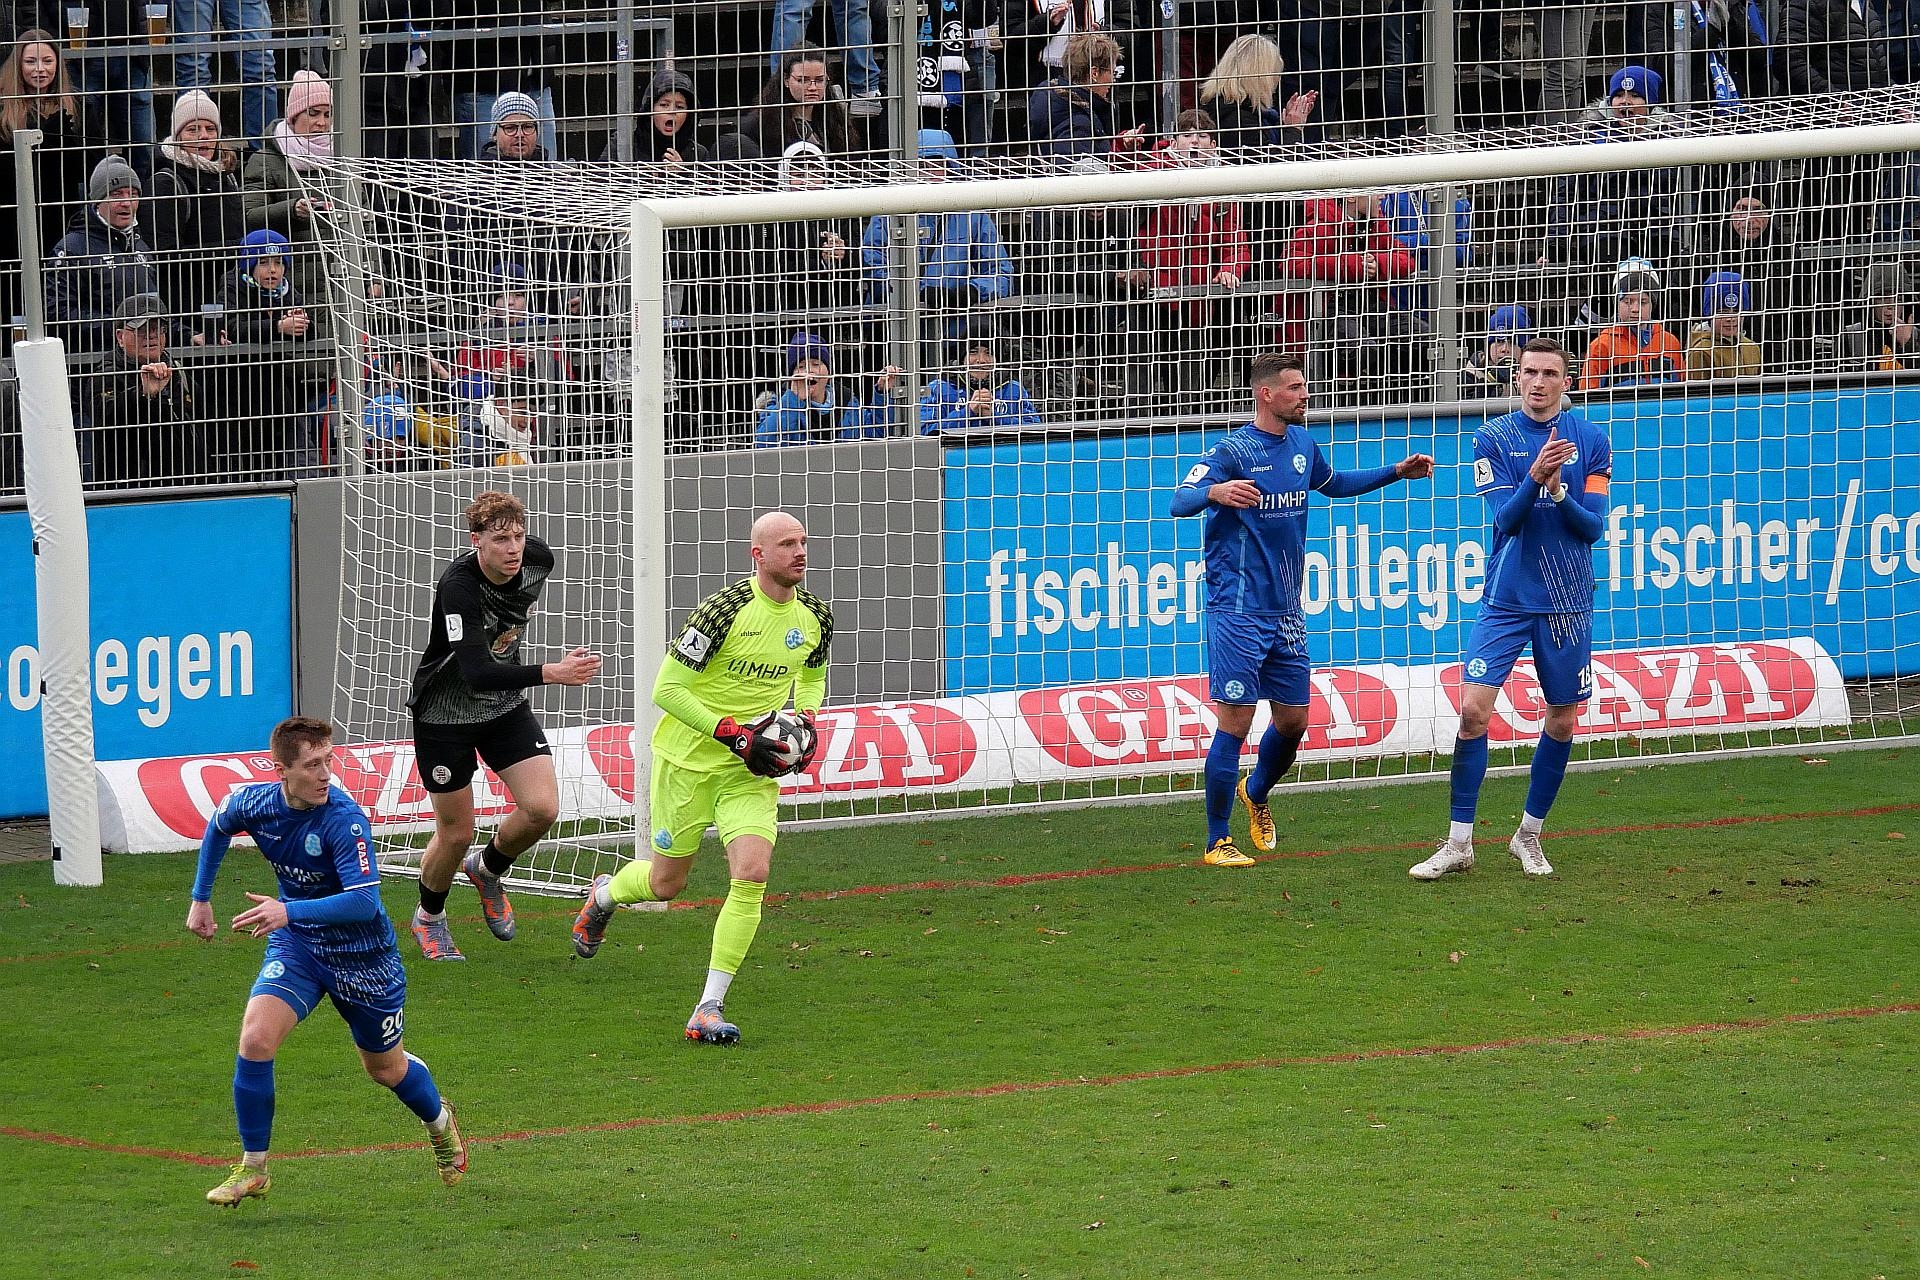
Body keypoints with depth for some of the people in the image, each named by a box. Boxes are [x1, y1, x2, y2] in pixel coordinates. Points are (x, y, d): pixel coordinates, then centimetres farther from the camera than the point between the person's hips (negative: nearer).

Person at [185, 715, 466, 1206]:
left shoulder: (345, 820, -30)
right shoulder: (254, 803, -14)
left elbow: (365, 903, -37)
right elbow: (218, 826, 11)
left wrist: (289, 911, -45)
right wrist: (200, 899, 14)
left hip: (361, 956, -3)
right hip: (296, 945, 3)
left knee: (385, 1068, 16)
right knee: (255, 1039, -20)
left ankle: (439, 1122, 50)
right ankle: (252, 1169, -7)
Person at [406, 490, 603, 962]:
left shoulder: (538, 560, -14)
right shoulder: (457, 586, -32)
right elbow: (477, 672, -40)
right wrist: (551, 673, -51)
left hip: (506, 708, 5)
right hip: (445, 712, -5)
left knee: (541, 809, -11)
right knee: (456, 833, 2)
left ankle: (487, 870, 22)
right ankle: (429, 918, 32)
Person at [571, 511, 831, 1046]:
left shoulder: (815, 617, -2)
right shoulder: (724, 610, -21)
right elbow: (667, 689, -19)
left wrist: (805, 718, -2)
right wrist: (734, 733, -24)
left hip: (752, 771, 3)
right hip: (689, 758, -3)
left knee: (752, 873, -18)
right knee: (665, 883, 11)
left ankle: (710, 1008, -11)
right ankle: (604, 894, 50)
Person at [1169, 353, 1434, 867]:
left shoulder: (1302, 444, 10)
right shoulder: (1234, 450, -12)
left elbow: (1333, 484, 31)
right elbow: (1180, 501, -23)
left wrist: (1396, 473, 25)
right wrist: (1216, 491, -44)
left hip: (1287, 612, 7)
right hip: (1238, 609, -7)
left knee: (1292, 722, 12)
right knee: (1236, 722, -7)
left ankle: (1256, 795, 40)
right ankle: (1217, 841, 2)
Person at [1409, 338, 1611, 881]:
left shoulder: (1590, 441, 0)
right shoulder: (1493, 439, -2)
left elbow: (1593, 528, -3)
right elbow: (1506, 519, -10)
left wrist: (1558, 489, -21)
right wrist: (1534, 477, -28)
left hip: (1567, 605, 1)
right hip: (1506, 598, -1)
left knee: (1562, 721, 7)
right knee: (1473, 709, -12)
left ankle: (1529, 835, 25)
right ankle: (1458, 843, -4)